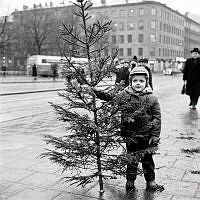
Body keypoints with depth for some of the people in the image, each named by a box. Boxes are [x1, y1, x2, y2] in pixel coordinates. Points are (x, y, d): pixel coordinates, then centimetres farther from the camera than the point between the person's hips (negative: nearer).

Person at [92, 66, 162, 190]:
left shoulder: (152, 98, -6)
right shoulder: (124, 95, -2)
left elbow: (157, 118, -5)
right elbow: (110, 98, 9)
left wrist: (155, 135, -8)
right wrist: (96, 92, -1)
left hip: (146, 136, -1)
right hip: (130, 136, 1)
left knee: (147, 159, 14)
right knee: (131, 159, 13)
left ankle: (150, 180, 31)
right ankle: (130, 180, 29)